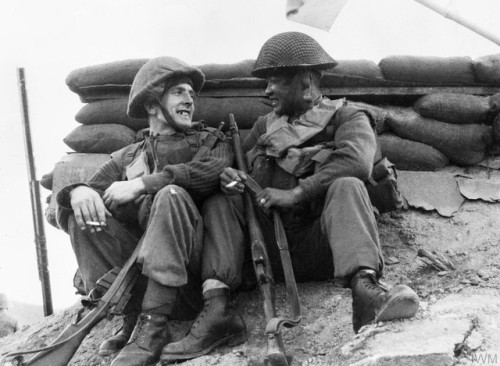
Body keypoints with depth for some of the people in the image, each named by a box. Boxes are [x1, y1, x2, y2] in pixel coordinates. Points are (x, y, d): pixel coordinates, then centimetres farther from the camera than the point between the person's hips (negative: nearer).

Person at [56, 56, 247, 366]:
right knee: (80, 213, -12)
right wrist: (79, 191, -17)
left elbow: (214, 170, -9)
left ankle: (151, 328, -34)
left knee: (171, 195, -27)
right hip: (140, 269, 3)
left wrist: (142, 184, -13)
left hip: (195, 269, -2)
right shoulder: (126, 158, 21)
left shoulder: (211, 141, 15)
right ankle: (133, 318, -21)